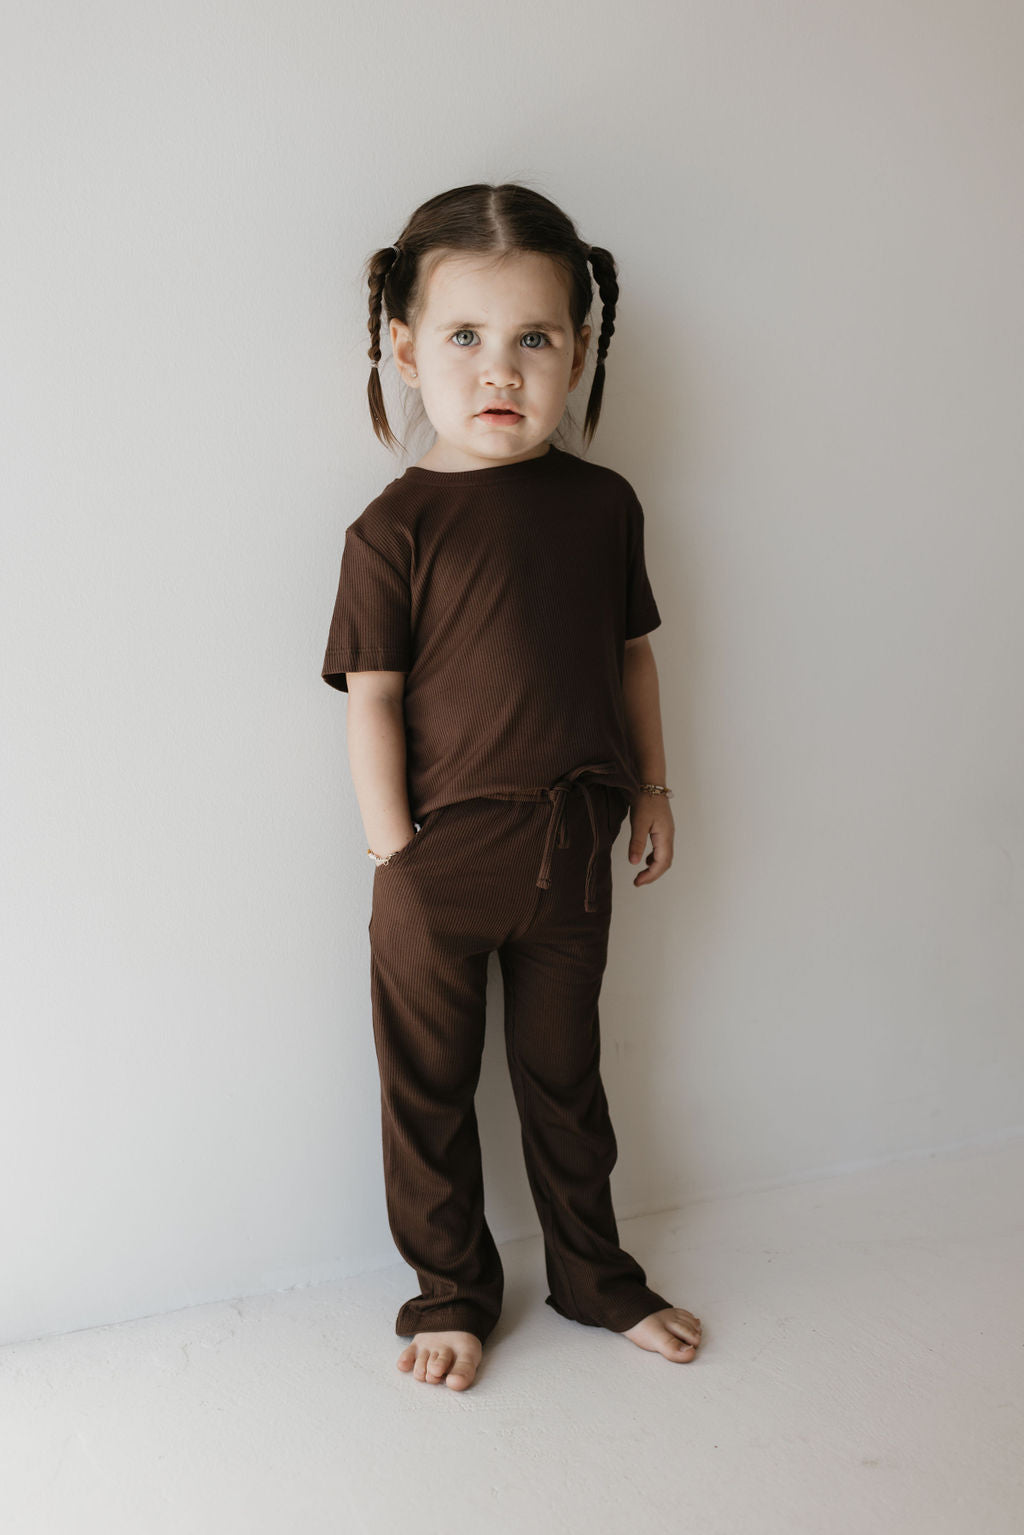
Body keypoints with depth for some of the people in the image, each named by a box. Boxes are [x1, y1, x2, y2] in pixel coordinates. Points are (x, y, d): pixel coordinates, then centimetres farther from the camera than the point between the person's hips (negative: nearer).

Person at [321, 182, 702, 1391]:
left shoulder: (603, 504, 1)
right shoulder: (395, 528, -11)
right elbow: (373, 698, -11)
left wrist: (649, 789, 12)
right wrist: (394, 854, -12)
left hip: (572, 847, 3)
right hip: (440, 854, -3)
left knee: (564, 1072, 20)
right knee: (429, 1087, 12)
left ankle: (594, 1276, 39)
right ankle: (451, 1292, 33)